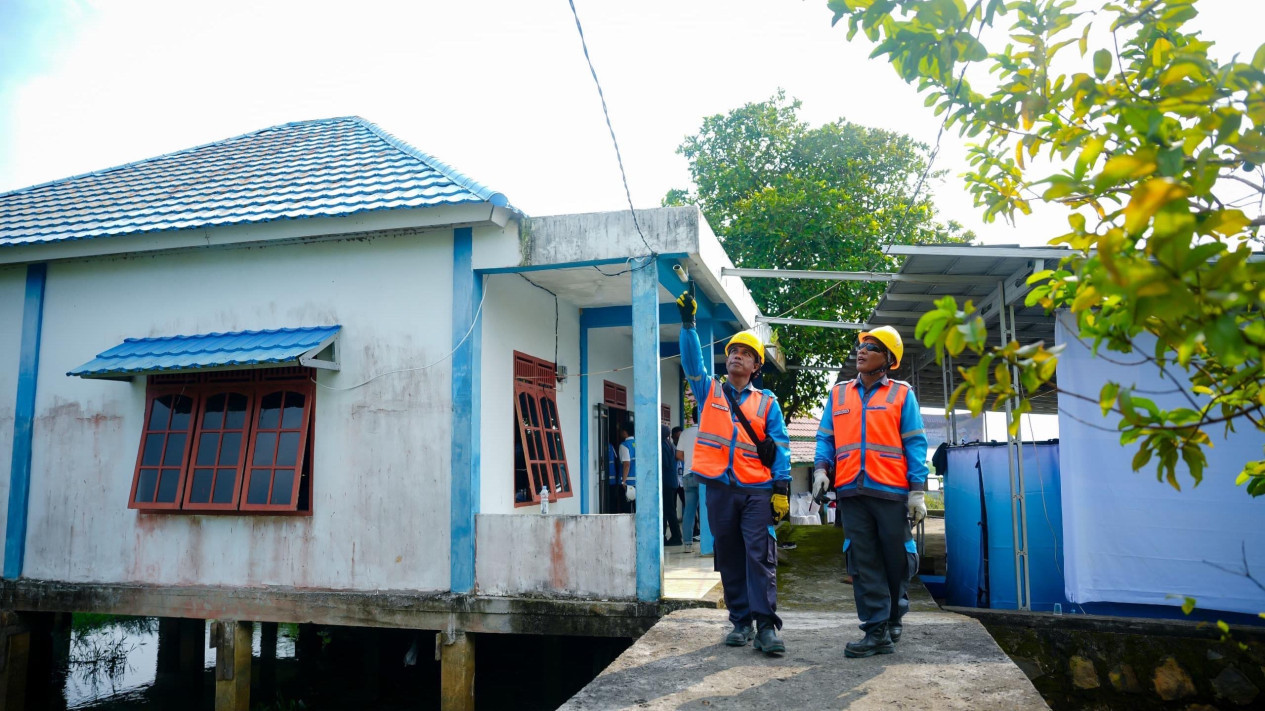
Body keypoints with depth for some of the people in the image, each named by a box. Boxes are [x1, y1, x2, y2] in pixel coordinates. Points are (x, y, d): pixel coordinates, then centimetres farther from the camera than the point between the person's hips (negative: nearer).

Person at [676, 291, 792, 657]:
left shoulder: (767, 402, 9)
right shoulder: (708, 390, 13)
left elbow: (780, 447, 4)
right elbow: (692, 360, -1)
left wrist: (781, 489, -6)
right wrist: (687, 323, -12)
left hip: (757, 490, -2)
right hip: (720, 489, 2)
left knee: (760, 556, -8)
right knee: (729, 558, 7)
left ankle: (766, 625, -6)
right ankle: (741, 621, 15)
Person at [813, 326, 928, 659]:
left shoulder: (902, 394, 6)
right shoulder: (838, 393, 15)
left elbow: (915, 443, 2)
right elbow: (825, 437, 14)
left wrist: (917, 490, -6)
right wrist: (820, 468, -5)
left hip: (891, 492, -2)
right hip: (851, 492, 2)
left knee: (897, 561, 6)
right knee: (864, 563, 1)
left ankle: (893, 622, 26)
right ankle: (877, 631, 6)